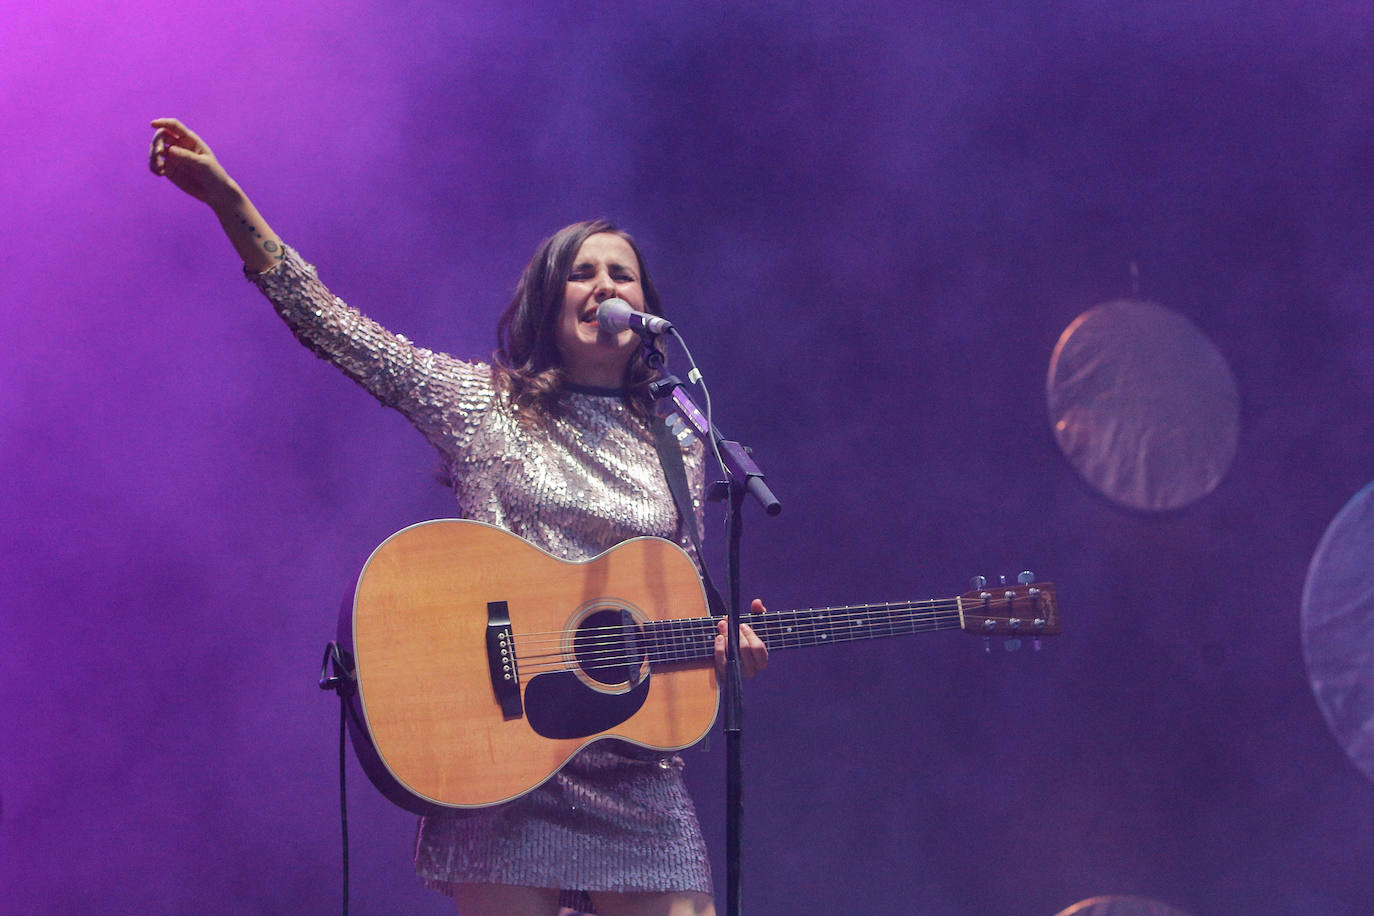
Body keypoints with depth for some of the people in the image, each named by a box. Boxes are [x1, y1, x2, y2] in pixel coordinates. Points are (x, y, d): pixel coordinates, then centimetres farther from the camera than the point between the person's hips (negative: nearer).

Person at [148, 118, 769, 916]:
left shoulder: (677, 445, 12)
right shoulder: (481, 403, 5)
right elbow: (331, 325, -1)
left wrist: (726, 643, -4)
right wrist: (225, 199, -9)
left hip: (636, 767, 2)